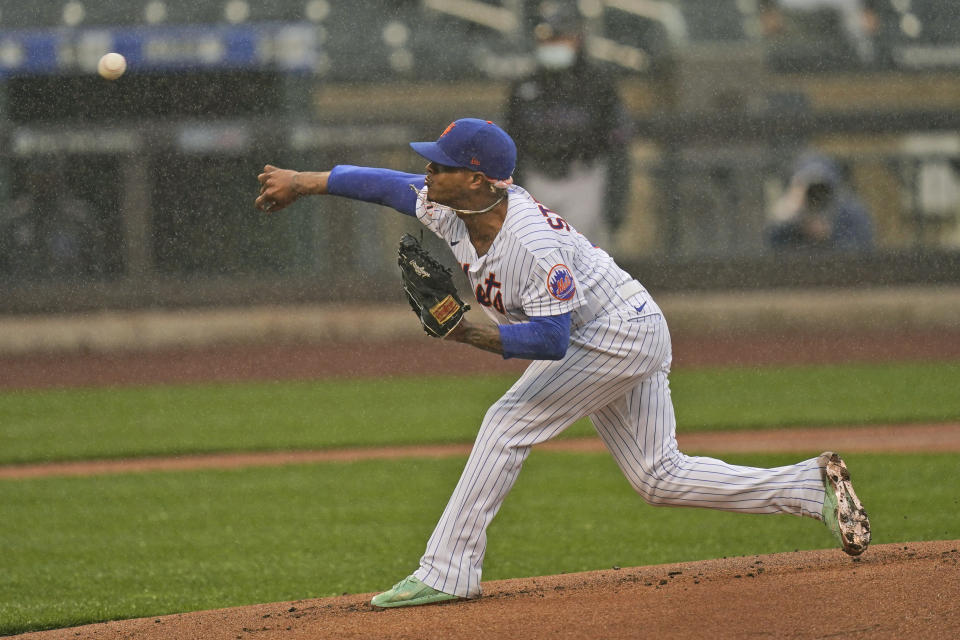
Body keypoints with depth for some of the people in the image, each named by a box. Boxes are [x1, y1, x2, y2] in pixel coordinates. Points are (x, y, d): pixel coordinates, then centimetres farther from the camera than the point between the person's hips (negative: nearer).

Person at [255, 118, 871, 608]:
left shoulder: (533, 244, -33)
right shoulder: (451, 205, -8)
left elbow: (552, 339, -34)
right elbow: (389, 183, 6)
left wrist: (474, 332, -41)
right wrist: (303, 181, 7)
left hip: (618, 337, -10)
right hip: (609, 339, 10)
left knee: (509, 425, -16)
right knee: (661, 477, 11)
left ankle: (447, 571, -13)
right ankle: (813, 484, 14)